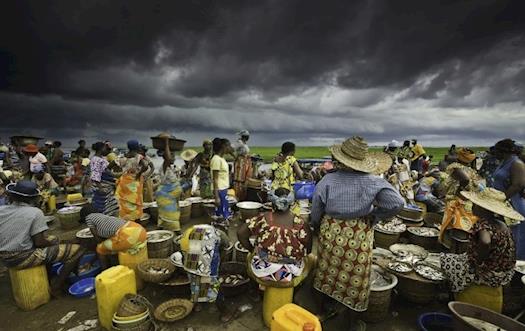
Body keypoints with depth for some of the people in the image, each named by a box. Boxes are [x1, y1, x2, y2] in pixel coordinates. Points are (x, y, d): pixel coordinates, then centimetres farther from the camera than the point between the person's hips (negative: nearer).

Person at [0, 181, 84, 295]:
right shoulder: (35, 212, -16)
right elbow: (40, 242, -17)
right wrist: (51, 242, 5)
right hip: (23, 259, -8)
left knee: (53, 239, 28)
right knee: (77, 250, -6)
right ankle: (56, 286, 2)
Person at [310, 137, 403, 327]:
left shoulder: (327, 180, -12)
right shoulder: (372, 182, -15)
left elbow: (315, 213, -5)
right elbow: (397, 203, -19)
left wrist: (317, 227, 16)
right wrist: (373, 215, -5)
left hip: (330, 233, 2)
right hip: (359, 237, -1)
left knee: (329, 273, 22)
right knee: (355, 278, 16)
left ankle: (324, 310, 44)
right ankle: (353, 322, 36)